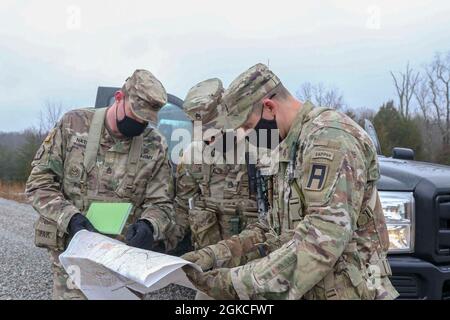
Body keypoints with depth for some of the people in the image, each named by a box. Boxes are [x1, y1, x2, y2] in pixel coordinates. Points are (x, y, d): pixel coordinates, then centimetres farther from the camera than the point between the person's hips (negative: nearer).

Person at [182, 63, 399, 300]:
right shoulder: (289, 149, 12)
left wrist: (240, 283, -23)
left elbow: (323, 238, -25)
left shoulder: (329, 136, -17)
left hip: (346, 292, -7)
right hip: (307, 291, 8)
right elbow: (279, 232, 9)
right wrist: (216, 255, -3)